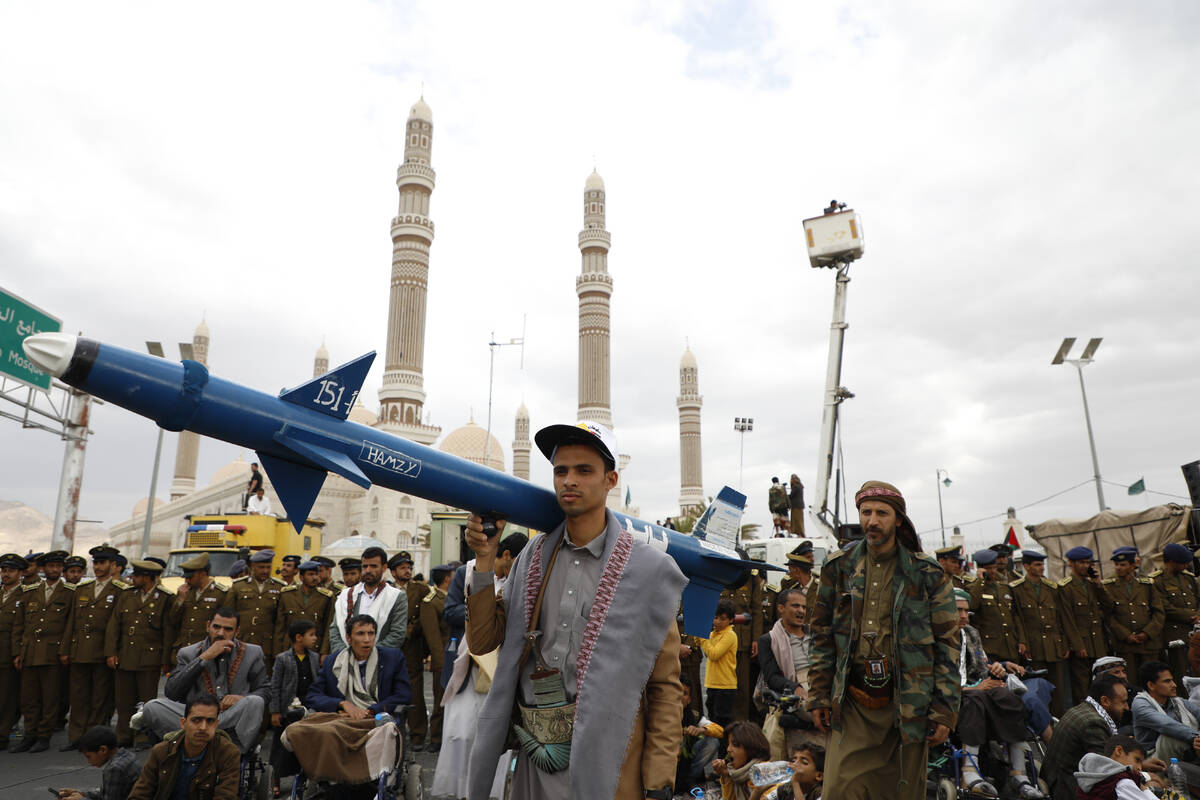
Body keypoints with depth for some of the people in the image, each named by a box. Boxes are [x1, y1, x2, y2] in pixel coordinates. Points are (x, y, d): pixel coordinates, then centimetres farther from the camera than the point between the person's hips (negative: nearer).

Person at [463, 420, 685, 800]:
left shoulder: (646, 569, -8)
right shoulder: (534, 557, 5)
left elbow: (665, 686, -7)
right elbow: (483, 641, 4)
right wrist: (484, 560, -5)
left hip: (604, 763, -4)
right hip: (533, 759, 4)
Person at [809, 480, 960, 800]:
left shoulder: (927, 573, -1)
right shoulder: (839, 567, 5)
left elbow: (948, 642, 0)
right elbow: (822, 635, 9)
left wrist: (945, 709, -4)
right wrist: (819, 696, 5)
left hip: (907, 704, -1)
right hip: (852, 705, 1)